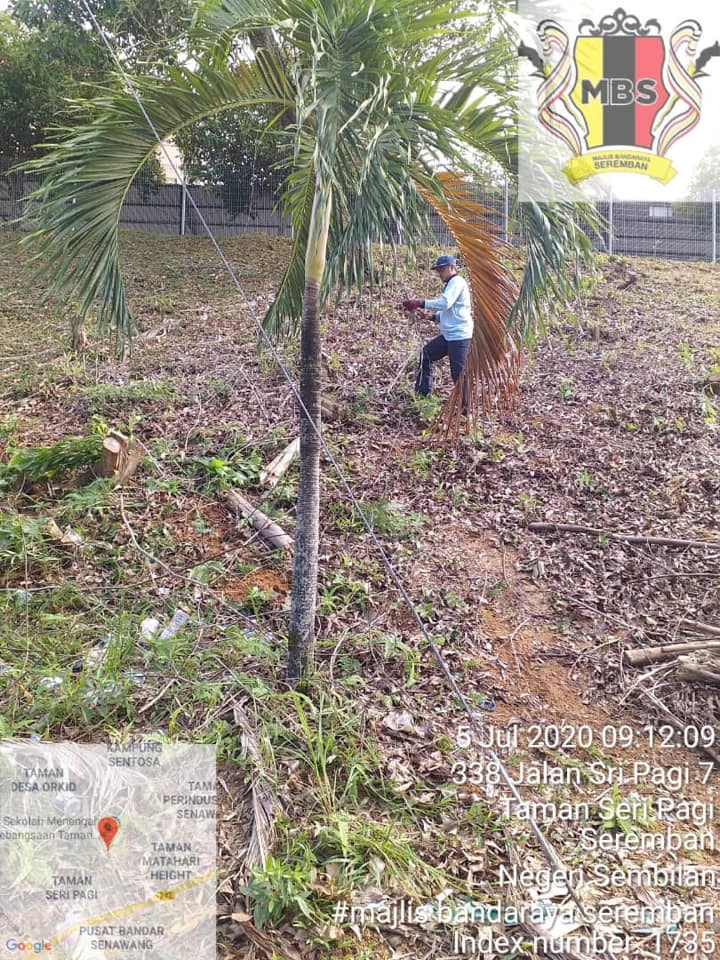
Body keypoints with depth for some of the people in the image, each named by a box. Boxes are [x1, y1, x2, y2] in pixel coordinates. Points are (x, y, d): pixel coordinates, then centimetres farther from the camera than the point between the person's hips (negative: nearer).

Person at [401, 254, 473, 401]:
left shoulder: (457, 282, -12)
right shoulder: (450, 284, 19)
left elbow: (445, 303, -26)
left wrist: (419, 304, -25)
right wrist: (433, 316, 7)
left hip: (459, 336, -11)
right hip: (449, 335, 11)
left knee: (458, 373, -10)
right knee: (426, 354, 18)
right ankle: (422, 393, 26)